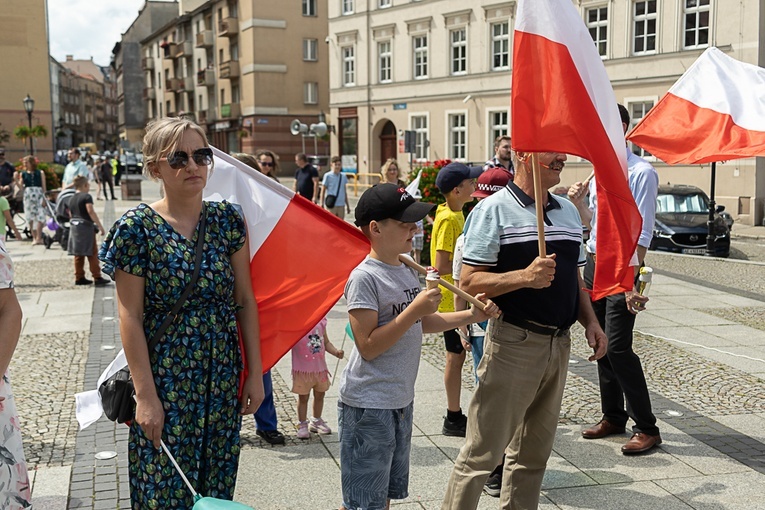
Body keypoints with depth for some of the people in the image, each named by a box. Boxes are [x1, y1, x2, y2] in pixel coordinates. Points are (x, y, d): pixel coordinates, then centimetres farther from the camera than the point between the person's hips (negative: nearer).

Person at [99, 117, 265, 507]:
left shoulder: (227, 219, 1)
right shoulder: (137, 227, -9)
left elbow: (246, 301, 4)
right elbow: (130, 317, -10)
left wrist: (255, 373, 1)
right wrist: (145, 395, -13)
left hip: (223, 379, 4)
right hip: (166, 381, -3)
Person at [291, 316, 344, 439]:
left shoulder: (321, 320, 1)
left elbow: (326, 342, 9)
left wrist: (336, 352, -6)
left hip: (320, 367, 5)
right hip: (303, 369, -5)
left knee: (320, 395, 18)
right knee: (303, 397, 9)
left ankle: (316, 421, 37)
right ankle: (302, 424, 24)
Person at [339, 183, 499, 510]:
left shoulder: (406, 271, 7)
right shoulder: (364, 277, -19)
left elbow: (420, 324, 18)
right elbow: (368, 346, -23)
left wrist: (470, 316, 8)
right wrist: (414, 309, -24)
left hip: (401, 400, 9)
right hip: (368, 405, -9)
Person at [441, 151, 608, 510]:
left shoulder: (569, 211, 14)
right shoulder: (493, 210, -8)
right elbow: (469, 282, -14)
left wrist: (590, 321, 8)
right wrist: (525, 277, -26)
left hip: (558, 345, 7)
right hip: (513, 343, -7)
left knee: (534, 451, 16)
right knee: (482, 451, -2)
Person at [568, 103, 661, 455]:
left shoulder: (640, 172, -12)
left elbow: (642, 233, -16)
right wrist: (578, 203, 1)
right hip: (594, 264, 8)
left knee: (618, 348, -10)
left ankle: (646, 428, 1)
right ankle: (613, 417, 25)